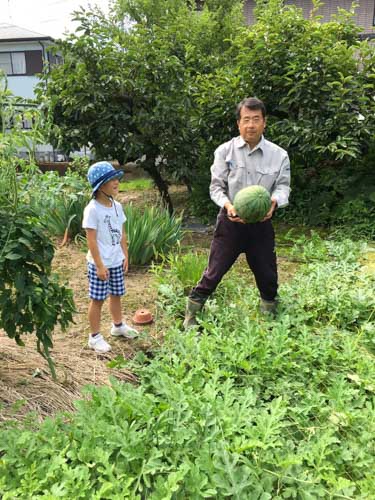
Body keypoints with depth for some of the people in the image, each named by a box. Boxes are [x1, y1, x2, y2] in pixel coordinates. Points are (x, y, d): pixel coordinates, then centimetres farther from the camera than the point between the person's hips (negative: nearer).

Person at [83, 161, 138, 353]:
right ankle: (95, 337, 17)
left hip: (117, 261, 7)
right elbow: (91, 240, -18)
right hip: (100, 263, -7)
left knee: (116, 294, 20)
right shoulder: (92, 209, -17)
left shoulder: (117, 206, 5)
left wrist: (125, 255, 12)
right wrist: (99, 265, -18)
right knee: (98, 299, 3)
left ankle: (118, 325, 41)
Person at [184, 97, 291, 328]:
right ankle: (191, 314, 22)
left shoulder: (279, 155, -3)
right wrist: (228, 205, -25)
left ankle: (270, 316, 39)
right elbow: (216, 187, -4)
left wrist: (274, 201, -25)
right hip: (231, 222, -2)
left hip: (261, 224, 2)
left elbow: (283, 187, -1)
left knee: (267, 275, 14)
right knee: (214, 272, 3)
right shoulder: (225, 151, -5)